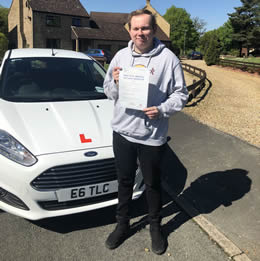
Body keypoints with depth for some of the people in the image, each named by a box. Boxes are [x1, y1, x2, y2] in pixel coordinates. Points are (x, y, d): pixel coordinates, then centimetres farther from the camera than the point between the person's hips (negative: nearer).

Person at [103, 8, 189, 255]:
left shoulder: (168, 58, -5)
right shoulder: (121, 56, 6)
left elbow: (181, 93, -3)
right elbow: (109, 92, 11)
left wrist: (162, 109, -19)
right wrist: (115, 81, -11)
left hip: (152, 135, -3)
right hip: (122, 131, 3)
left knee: (152, 184, 13)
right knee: (124, 181, 17)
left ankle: (155, 227, 38)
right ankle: (122, 224, 39)